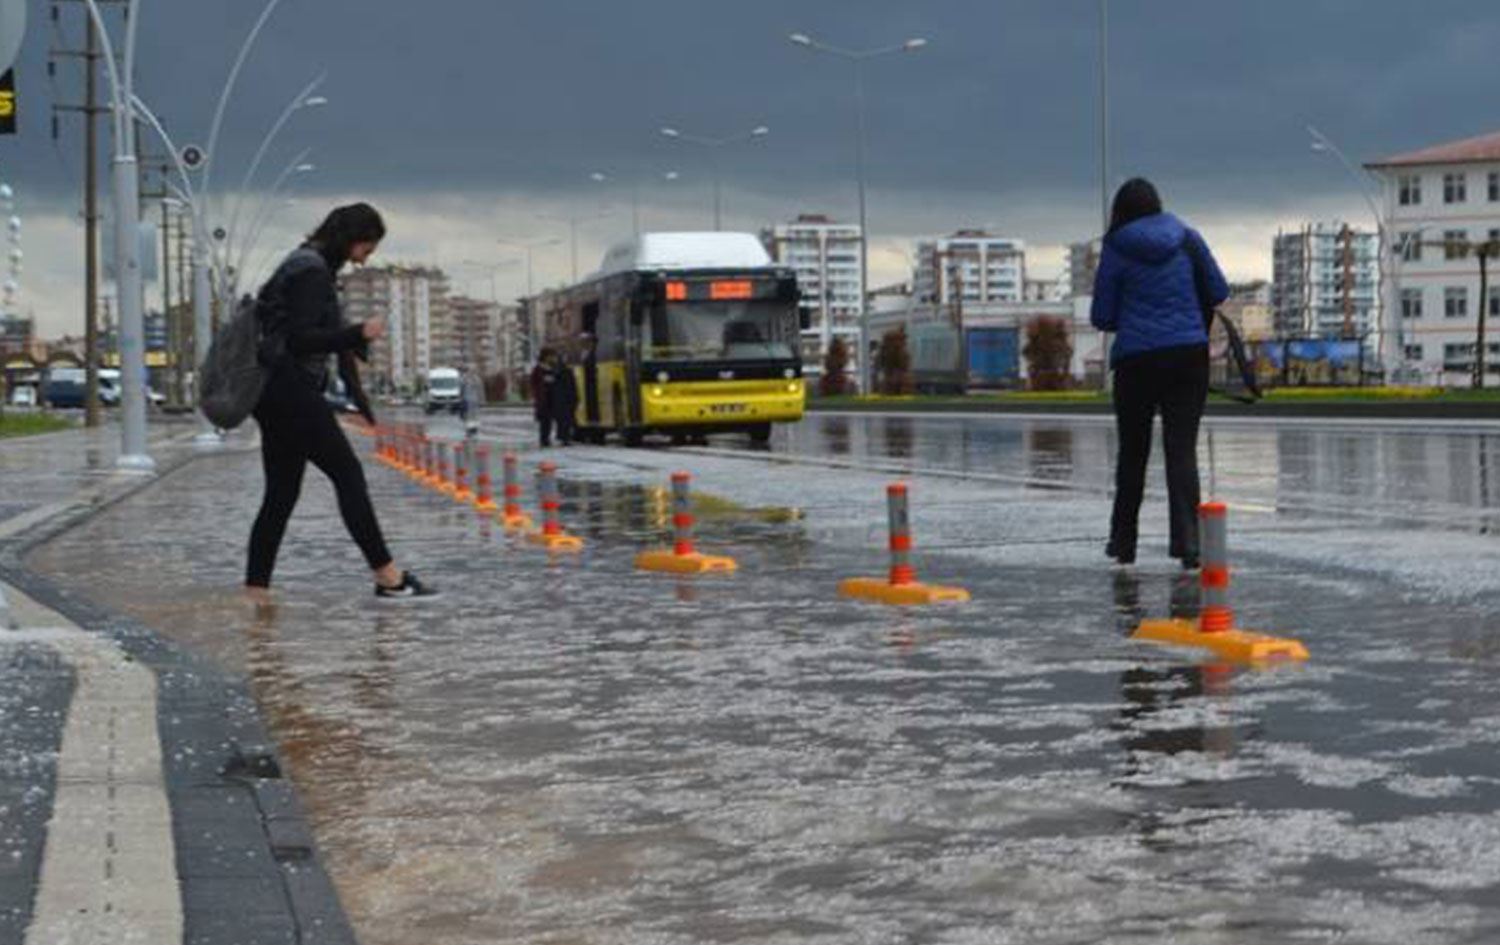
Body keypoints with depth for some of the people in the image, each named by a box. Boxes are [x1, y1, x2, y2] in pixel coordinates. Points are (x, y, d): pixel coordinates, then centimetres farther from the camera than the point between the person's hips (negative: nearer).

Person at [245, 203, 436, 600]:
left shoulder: (306, 265, 19)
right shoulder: (312, 271, -13)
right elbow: (299, 340, -20)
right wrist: (359, 333, -19)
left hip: (278, 394, 10)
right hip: (292, 391, -10)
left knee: (281, 493, 8)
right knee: (348, 475, -6)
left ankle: (255, 590, 6)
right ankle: (387, 576, -3)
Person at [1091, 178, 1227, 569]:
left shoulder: (1116, 248, -2)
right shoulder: (1186, 237, 4)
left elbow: (1101, 317, 0)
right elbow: (1219, 291, 7)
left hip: (1136, 360, -1)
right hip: (1189, 354, 1)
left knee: (1132, 450, 12)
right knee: (1182, 448, 0)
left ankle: (1124, 541, 21)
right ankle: (1186, 539, -13)